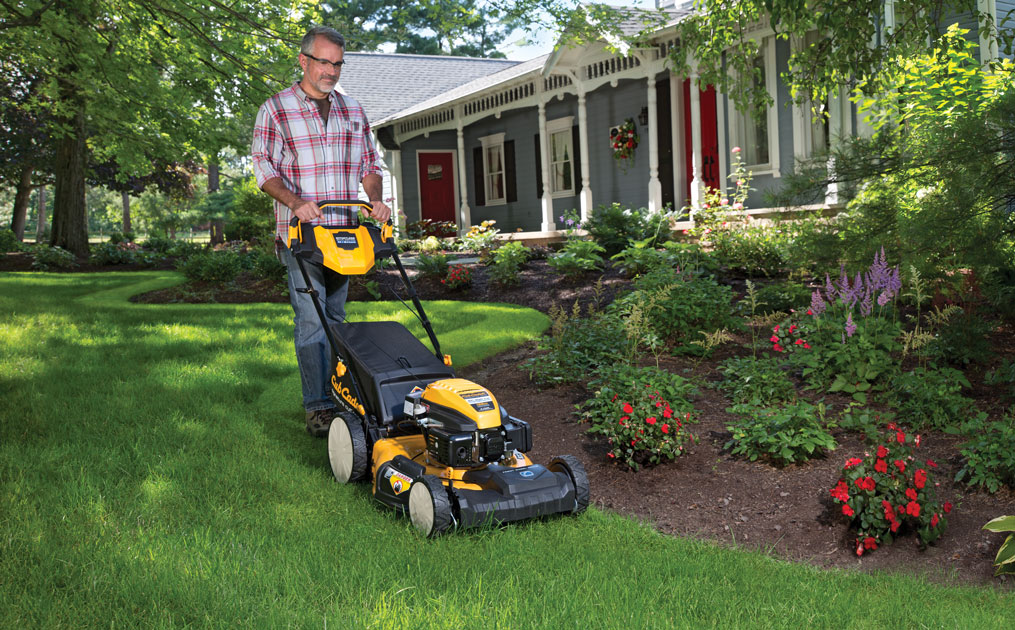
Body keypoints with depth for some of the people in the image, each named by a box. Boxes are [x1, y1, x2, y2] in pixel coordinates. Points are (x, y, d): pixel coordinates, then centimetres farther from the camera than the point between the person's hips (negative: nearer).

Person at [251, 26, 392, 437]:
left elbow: (369, 165, 17)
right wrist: (296, 202, -24)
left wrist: (376, 200, -3)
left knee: (335, 317, 11)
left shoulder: (353, 111, 13)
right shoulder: (275, 110, -1)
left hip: (344, 234, 5)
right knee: (310, 319, -9)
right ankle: (317, 407, -7)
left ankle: (336, 395, 20)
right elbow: (264, 168, -7)